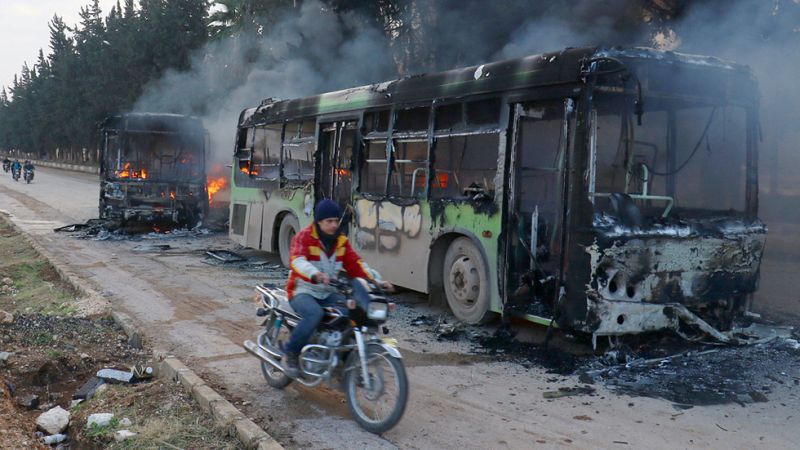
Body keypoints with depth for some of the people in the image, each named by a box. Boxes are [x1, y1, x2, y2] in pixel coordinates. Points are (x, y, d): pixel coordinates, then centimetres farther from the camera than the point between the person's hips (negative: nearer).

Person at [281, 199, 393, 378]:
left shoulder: (341, 240, 9)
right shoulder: (304, 237, -10)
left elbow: (355, 263, 7)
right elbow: (297, 261, -28)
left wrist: (377, 281, -9)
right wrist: (316, 274, -49)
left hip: (329, 293, 5)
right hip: (303, 291, -5)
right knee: (314, 314, -36)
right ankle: (290, 354, -15)